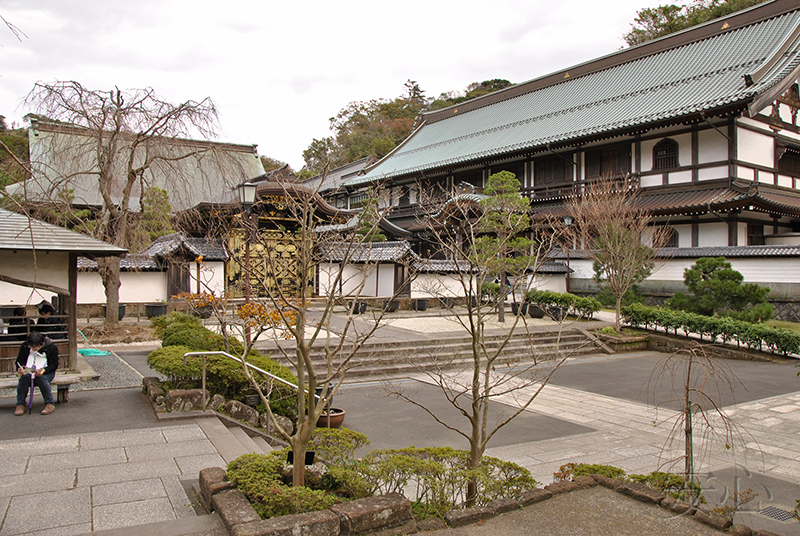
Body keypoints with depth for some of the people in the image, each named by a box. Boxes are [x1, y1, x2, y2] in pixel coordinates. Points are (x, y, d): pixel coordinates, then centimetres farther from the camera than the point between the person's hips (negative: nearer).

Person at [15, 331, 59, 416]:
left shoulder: (51, 347, -7)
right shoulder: (24, 347, 1)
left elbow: (54, 364, -6)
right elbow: (20, 361, 4)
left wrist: (43, 371, -27)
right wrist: (20, 370, -21)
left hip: (46, 372, -2)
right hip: (28, 371, 2)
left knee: (41, 378, -37)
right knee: (24, 378, -34)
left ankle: (50, 404, -24)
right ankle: (20, 404, -18)